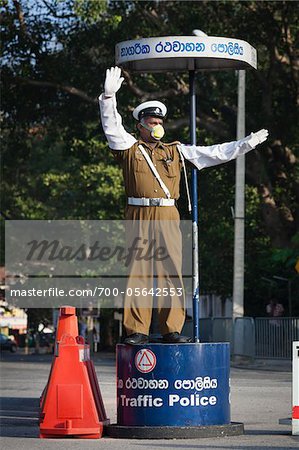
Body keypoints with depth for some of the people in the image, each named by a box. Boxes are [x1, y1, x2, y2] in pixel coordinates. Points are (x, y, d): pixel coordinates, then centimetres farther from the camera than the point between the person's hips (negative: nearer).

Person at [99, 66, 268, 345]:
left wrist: (246, 144, 17)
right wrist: (109, 96, -15)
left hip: (167, 217, 2)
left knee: (171, 271, -3)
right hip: (138, 217, -2)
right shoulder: (129, 148, 11)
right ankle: (137, 330, -3)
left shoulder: (176, 151, 19)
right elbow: (112, 126, -2)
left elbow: (214, 153, 20)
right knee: (138, 272, -4)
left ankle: (172, 329, 0)